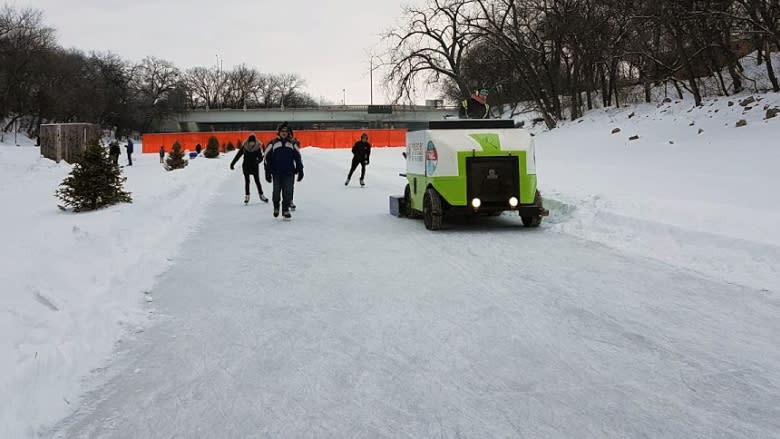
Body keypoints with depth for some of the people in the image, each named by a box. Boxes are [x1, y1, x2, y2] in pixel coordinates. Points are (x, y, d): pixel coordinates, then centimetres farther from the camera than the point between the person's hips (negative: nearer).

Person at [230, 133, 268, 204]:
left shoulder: (257, 148, -10)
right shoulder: (244, 147, -10)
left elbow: (260, 158, -7)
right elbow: (238, 155, -2)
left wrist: (257, 162, -28)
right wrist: (232, 164, -2)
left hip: (254, 167, 0)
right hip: (246, 166, 0)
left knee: (257, 181, 3)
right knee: (247, 181, -2)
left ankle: (261, 195, 14)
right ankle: (247, 196, 7)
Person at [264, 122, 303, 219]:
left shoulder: (292, 144, 9)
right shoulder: (273, 144, 3)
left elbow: (298, 157, 13)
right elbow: (267, 158, 4)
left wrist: (300, 170, 7)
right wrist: (268, 173, 0)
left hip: (289, 173, 1)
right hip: (276, 173, -1)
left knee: (288, 192, -2)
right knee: (276, 192, 1)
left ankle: (286, 210, 9)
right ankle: (276, 207, 25)